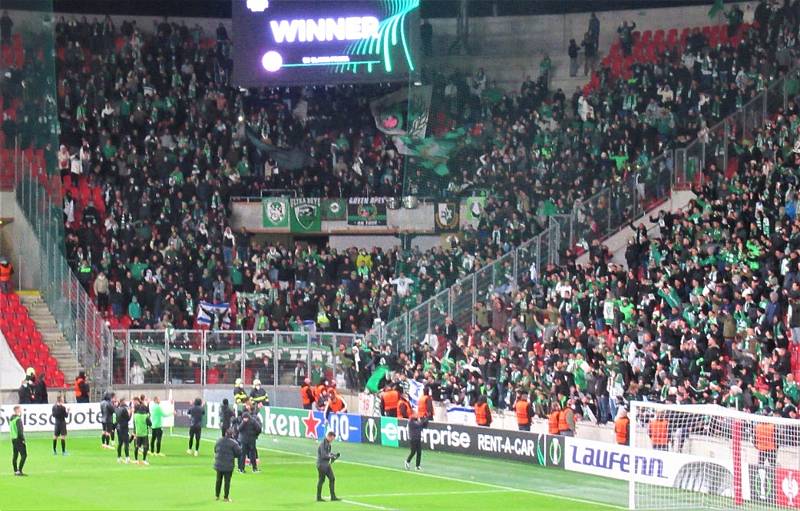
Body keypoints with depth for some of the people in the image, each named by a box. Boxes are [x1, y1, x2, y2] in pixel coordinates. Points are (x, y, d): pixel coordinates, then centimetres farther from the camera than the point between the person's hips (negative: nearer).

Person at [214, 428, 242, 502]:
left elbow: (215, 450, 14)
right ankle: (226, 497, 5)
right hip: (228, 465, -4)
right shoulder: (233, 443, -13)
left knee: (219, 480, 15)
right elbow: (239, 452, -10)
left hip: (218, 464, 4)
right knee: (227, 481, 3)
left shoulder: (219, 441, 3)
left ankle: (217, 496, 22)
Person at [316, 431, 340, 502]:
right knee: (321, 480, -2)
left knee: (332, 478, 5)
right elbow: (324, 455, -23)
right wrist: (332, 456, -15)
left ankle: (333, 496, 8)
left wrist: (334, 454, 4)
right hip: (322, 464, -9)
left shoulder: (328, 444, 11)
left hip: (327, 464, 9)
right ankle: (319, 497, 7)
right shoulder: (323, 444, -17)